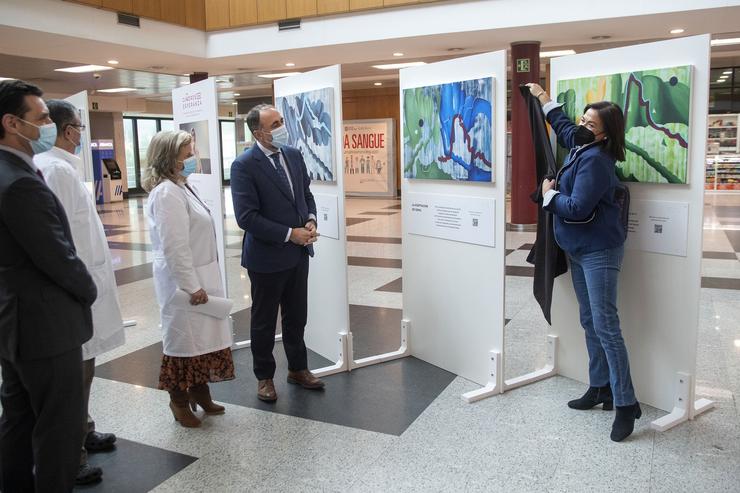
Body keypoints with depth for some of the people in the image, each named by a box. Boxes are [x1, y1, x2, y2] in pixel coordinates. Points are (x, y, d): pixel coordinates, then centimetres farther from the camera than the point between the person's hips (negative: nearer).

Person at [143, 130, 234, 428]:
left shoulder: (181, 187, 11)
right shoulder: (167, 194, -19)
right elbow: (174, 247, -23)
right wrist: (191, 286, -21)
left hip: (200, 277, 9)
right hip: (184, 281, -9)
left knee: (201, 336, 17)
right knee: (185, 338, 4)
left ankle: (199, 392, 32)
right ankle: (179, 400, 22)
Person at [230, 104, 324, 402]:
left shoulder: (293, 155, 3)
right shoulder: (244, 165, -17)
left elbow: (306, 194, 13)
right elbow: (246, 217, -21)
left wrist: (311, 220, -7)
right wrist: (290, 234, -21)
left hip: (298, 253, 6)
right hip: (267, 257, -6)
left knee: (296, 317, 18)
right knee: (264, 321, 12)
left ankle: (298, 369, 36)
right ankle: (264, 377, 30)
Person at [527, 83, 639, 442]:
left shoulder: (595, 159, -19)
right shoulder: (580, 146, 9)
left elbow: (578, 208, -25)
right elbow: (563, 127, 33)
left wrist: (550, 194, -9)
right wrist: (545, 100, 39)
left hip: (598, 251, -10)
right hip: (578, 250, 10)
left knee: (606, 325, -11)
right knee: (590, 322, 12)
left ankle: (626, 404, -5)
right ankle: (599, 388, 22)